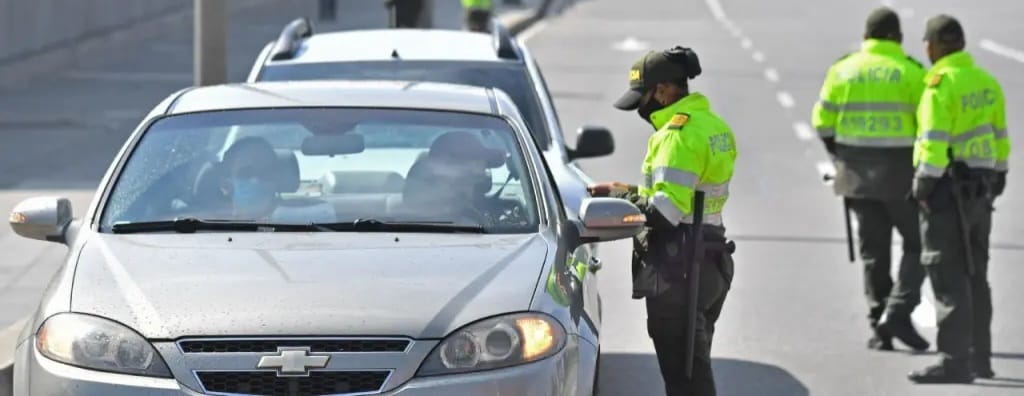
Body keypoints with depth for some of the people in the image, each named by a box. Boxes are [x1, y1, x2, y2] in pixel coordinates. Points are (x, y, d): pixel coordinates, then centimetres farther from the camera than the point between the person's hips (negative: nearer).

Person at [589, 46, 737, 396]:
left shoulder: (679, 133, -18)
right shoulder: (714, 126, 13)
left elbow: (668, 209, -25)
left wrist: (621, 198, -13)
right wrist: (632, 193, 10)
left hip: (678, 267, -10)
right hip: (710, 260, 10)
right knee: (696, 364, 19)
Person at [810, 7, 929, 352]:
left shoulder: (842, 70, 3)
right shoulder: (911, 72, -7)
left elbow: (823, 122, 4)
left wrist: (840, 157, 18)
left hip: (858, 172, 4)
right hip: (900, 171, -3)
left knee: (873, 250, 12)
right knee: (918, 245, 9)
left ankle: (879, 327, 9)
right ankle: (898, 312, -7)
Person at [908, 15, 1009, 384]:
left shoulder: (940, 84, -16)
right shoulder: (986, 82, 10)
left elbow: (934, 141, -21)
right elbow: (1000, 138, 14)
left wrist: (923, 183, -16)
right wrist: (996, 179, 21)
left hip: (947, 187, -8)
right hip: (980, 188, 8)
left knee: (947, 275, -8)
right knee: (973, 276, 16)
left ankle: (954, 362, -12)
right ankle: (979, 357, 21)